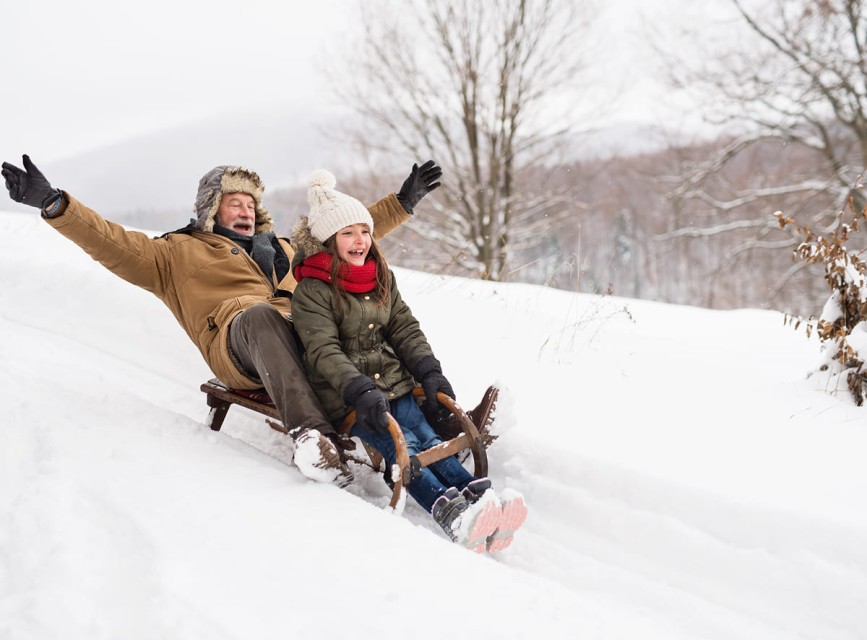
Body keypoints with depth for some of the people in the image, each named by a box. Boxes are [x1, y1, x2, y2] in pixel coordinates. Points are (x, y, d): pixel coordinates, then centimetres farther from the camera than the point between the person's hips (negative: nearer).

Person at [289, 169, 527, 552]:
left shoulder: (381, 279, 13)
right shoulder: (312, 291, -9)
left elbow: (405, 329, 13)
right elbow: (324, 352, -18)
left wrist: (428, 372, -1)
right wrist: (359, 391, -30)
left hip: (395, 384, 6)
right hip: (345, 397, -5)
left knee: (428, 438, -16)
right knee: (402, 448, -25)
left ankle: (478, 496, -36)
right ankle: (449, 512, -43)